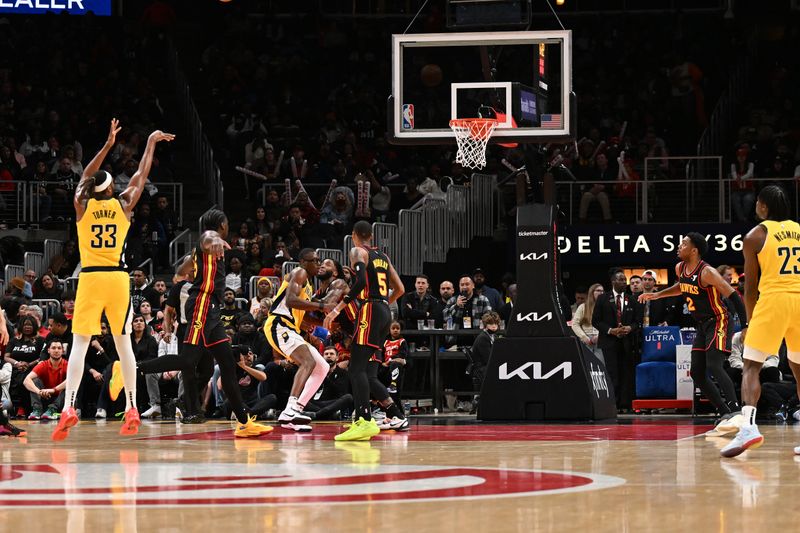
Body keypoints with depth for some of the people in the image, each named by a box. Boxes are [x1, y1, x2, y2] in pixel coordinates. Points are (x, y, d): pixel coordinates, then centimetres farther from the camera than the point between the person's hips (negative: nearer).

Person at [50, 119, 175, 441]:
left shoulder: (82, 204, 2)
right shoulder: (123, 205, 2)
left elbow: (86, 176, 20)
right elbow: (140, 176, 17)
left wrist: (108, 145, 26)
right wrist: (151, 144, 28)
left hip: (90, 278, -1)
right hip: (117, 278, 1)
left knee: (80, 343, -4)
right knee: (123, 342, 9)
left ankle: (69, 406, -20)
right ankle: (132, 410, 6)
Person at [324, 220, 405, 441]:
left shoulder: (358, 252, -1)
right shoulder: (382, 256, 21)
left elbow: (361, 281, -19)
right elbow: (400, 289, 22)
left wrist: (338, 309, -18)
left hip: (370, 311, -8)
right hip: (385, 312, 8)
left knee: (357, 367, -15)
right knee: (359, 366, 17)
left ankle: (366, 422, -30)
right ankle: (361, 418, 15)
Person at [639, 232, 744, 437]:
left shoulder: (707, 272, -22)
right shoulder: (680, 268, 3)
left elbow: (733, 296, -22)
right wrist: (657, 295, 22)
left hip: (718, 322, -9)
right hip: (702, 325, 9)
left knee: (714, 366, -25)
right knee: (697, 372, 5)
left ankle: (735, 413, -33)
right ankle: (726, 415, 9)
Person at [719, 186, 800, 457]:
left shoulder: (755, 236, 2)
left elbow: (750, 286, 5)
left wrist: (749, 321, 16)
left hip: (773, 300, -4)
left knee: (751, 366, -1)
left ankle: (748, 426, -21)